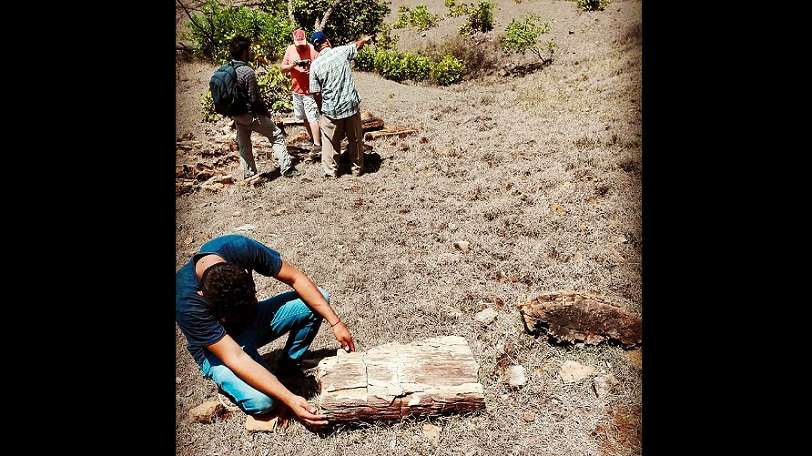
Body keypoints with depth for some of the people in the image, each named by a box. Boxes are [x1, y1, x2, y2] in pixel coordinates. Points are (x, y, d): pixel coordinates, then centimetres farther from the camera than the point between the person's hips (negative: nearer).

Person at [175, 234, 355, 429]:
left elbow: (295, 278, -17)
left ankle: (288, 367, 3)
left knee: (320, 299, -15)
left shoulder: (242, 247, -28)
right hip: (217, 348, -4)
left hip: (254, 318, 5)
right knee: (261, 401, -30)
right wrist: (290, 399, -37)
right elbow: (235, 357, -34)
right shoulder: (186, 302, -36)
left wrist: (335, 322, -20)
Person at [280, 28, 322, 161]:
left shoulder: (312, 50, -11)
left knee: (312, 117, -10)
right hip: (296, 90, 6)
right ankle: (312, 138, 33)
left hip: (310, 90, -6)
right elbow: (282, 68, 5)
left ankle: (317, 144, -8)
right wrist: (291, 66, -16)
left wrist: (312, 67, -27)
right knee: (304, 118, 16)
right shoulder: (290, 50, 3)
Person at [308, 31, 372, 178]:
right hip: (351, 106, 1)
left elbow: (317, 93, -5)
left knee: (330, 142, 14)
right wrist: (365, 39, 39)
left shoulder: (315, 65, -7)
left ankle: (330, 171, 21)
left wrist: (321, 108, 11)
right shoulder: (341, 51, -4)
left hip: (330, 111, -1)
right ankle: (357, 168, 29)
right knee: (355, 140, 16)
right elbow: (357, 45, 17)